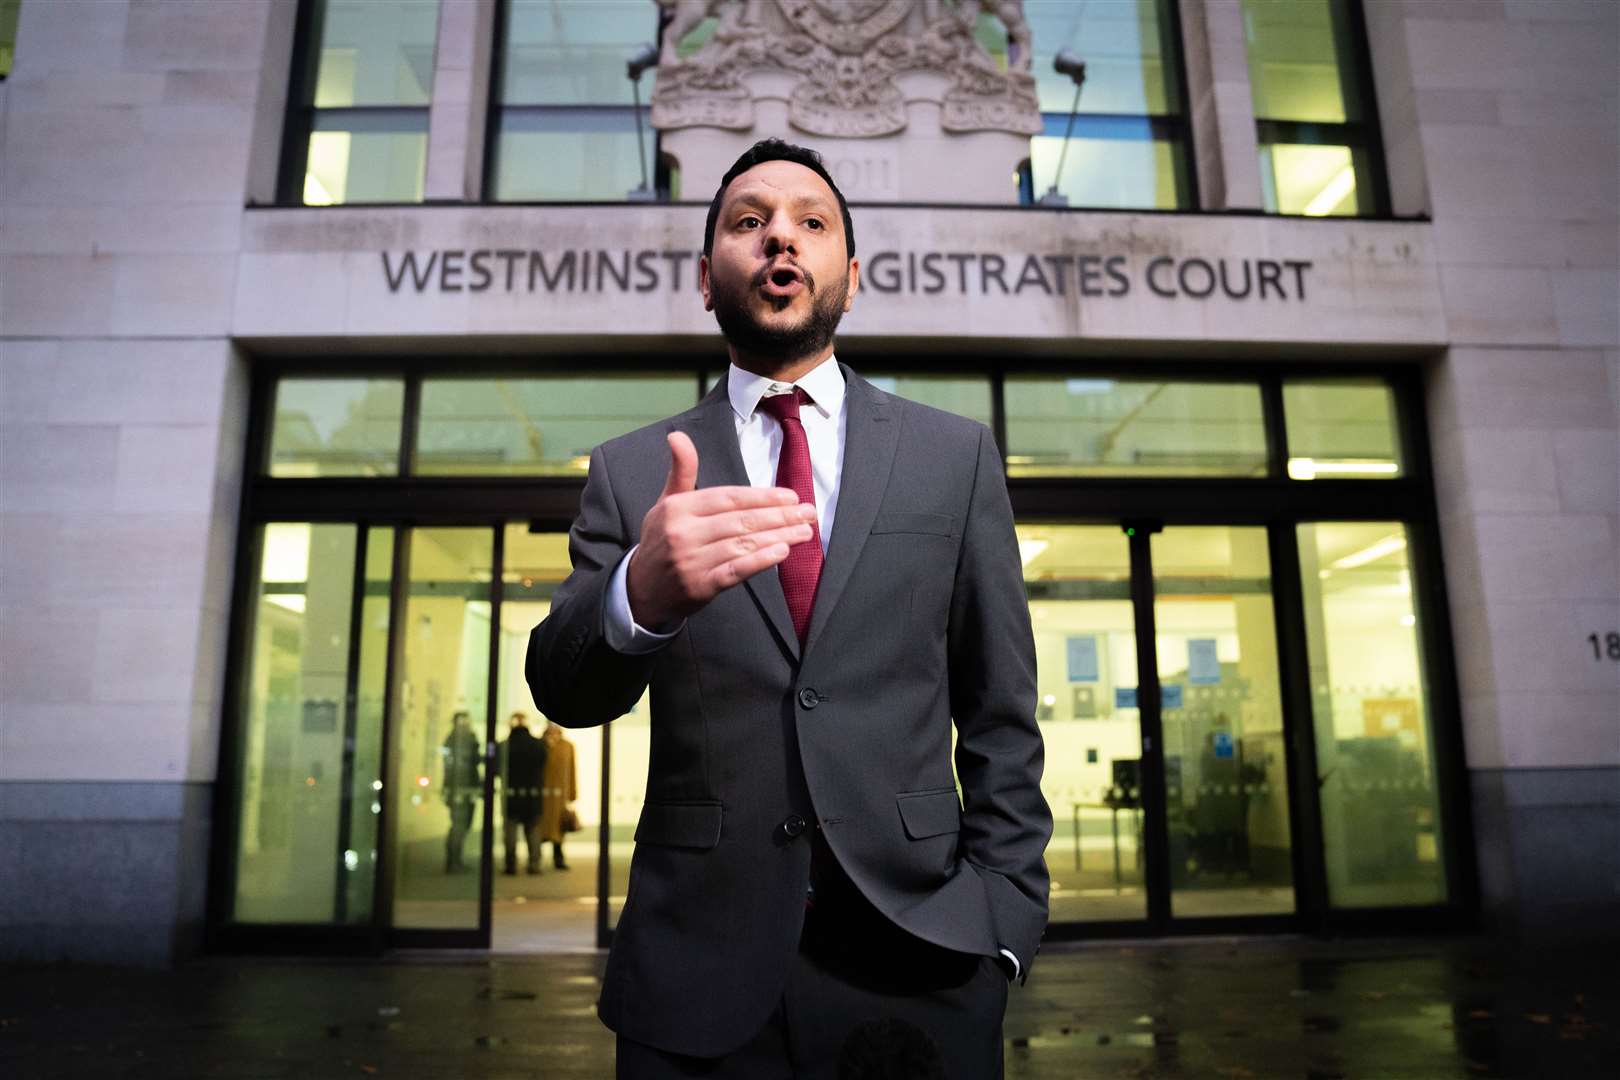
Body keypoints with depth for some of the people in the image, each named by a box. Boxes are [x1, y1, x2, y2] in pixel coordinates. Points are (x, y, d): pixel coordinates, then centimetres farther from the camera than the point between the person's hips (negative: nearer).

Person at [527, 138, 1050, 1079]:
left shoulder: (955, 455, 3)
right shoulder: (633, 472, 3)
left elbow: (1000, 715, 3)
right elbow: (565, 693, -6)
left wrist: (1004, 916, -6)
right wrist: (639, 595, -27)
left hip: (918, 961, 0)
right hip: (695, 971, 1)